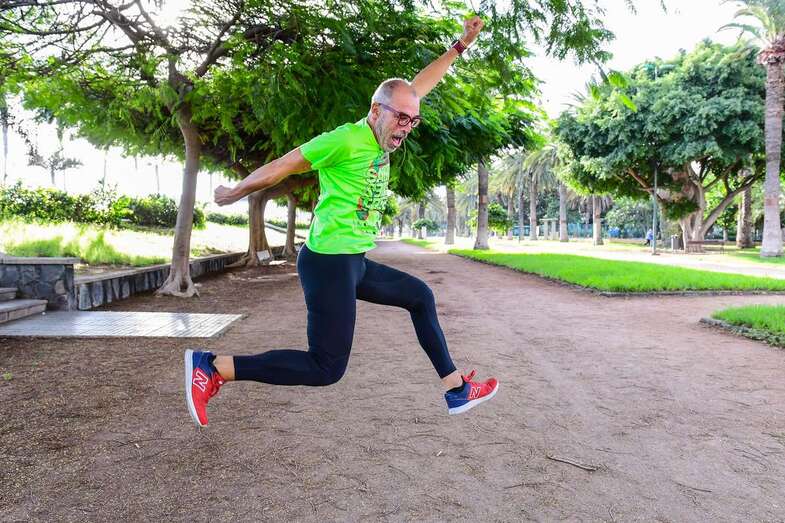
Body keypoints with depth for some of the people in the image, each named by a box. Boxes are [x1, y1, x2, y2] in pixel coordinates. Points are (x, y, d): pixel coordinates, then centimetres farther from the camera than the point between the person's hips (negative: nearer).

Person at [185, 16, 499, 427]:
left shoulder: (384, 133, 9)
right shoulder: (347, 139, -16)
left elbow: (420, 85, 22)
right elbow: (281, 166, -7)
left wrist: (460, 45, 23)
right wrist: (233, 194, 4)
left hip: (356, 264, 10)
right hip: (329, 263, -10)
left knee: (420, 297, 20)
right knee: (326, 368, -8)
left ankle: (457, 390, 30)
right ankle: (212, 366, -4)